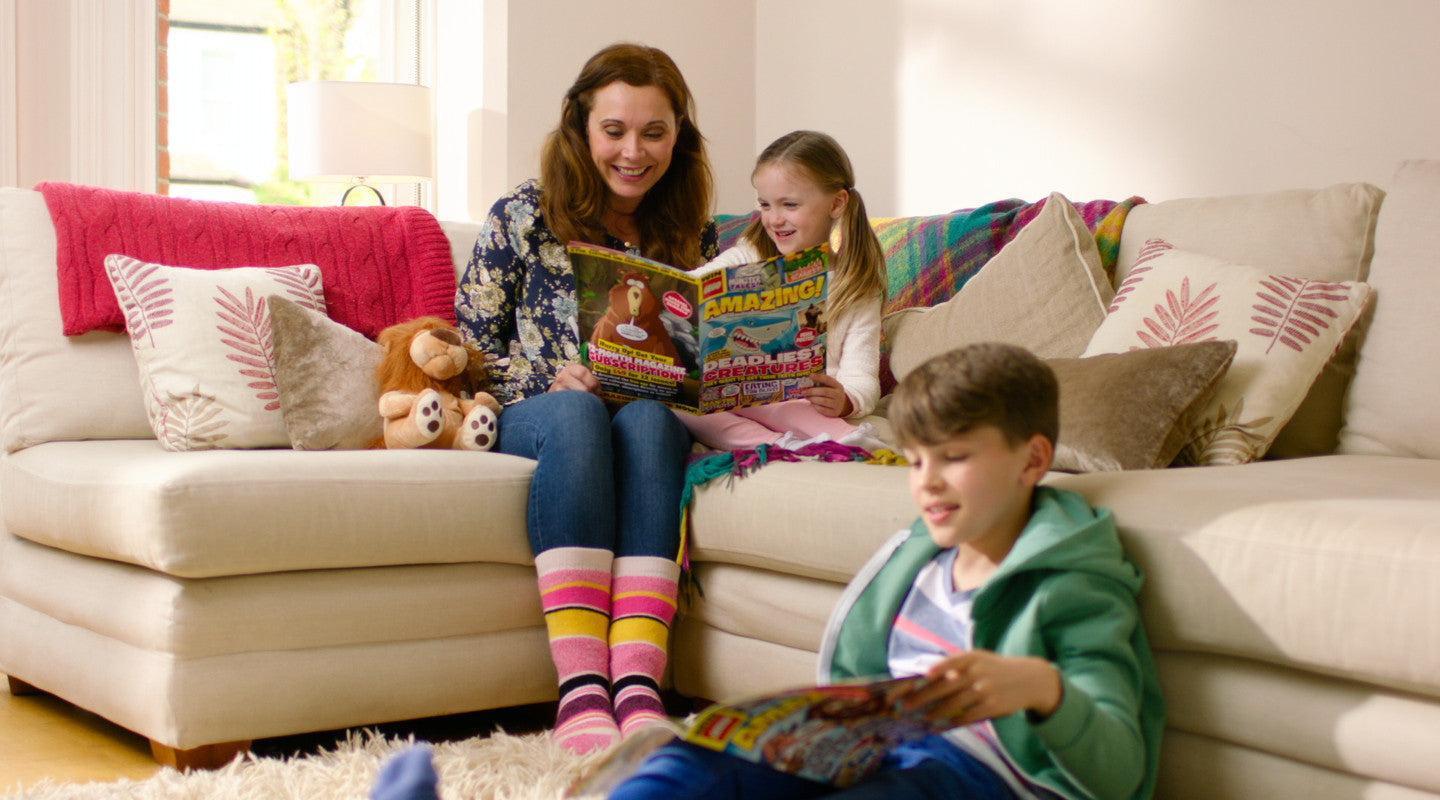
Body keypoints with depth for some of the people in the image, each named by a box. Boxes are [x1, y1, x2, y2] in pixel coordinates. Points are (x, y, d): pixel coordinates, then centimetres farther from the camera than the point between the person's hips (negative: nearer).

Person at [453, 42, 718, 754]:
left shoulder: (692, 235, 12)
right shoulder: (523, 216, 5)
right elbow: (468, 343, 4)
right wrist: (548, 378, -13)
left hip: (652, 418, 2)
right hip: (533, 419, -1)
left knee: (646, 419, -35)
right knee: (576, 411, -38)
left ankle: (638, 684, -48)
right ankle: (580, 686, -47)